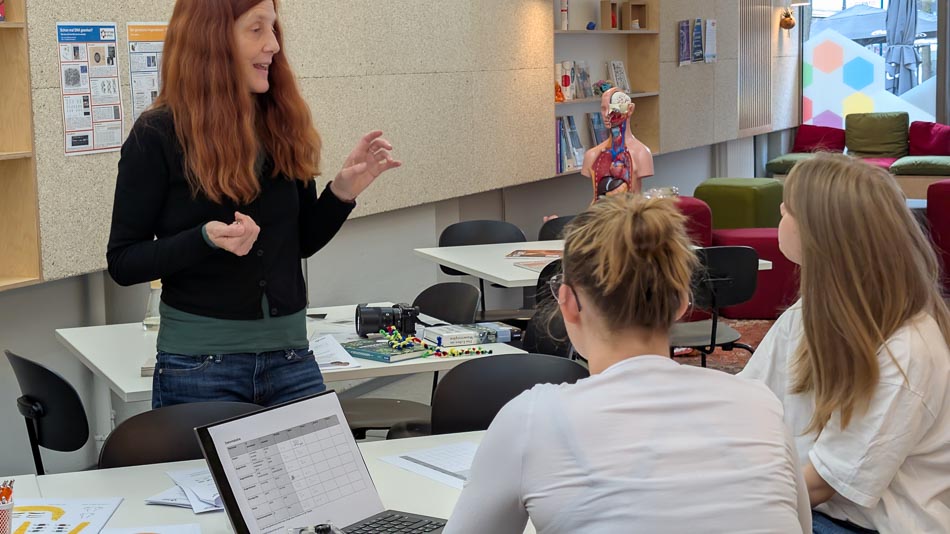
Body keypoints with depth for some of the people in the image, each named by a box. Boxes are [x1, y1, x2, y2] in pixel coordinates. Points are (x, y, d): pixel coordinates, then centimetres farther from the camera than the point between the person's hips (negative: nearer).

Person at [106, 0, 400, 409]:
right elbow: (122, 262, -8)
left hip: (291, 358, 4)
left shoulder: (283, 126, 4)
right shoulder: (158, 136, -9)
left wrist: (343, 190, -5)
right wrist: (206, 239, -23)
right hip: (198, 364, -4)